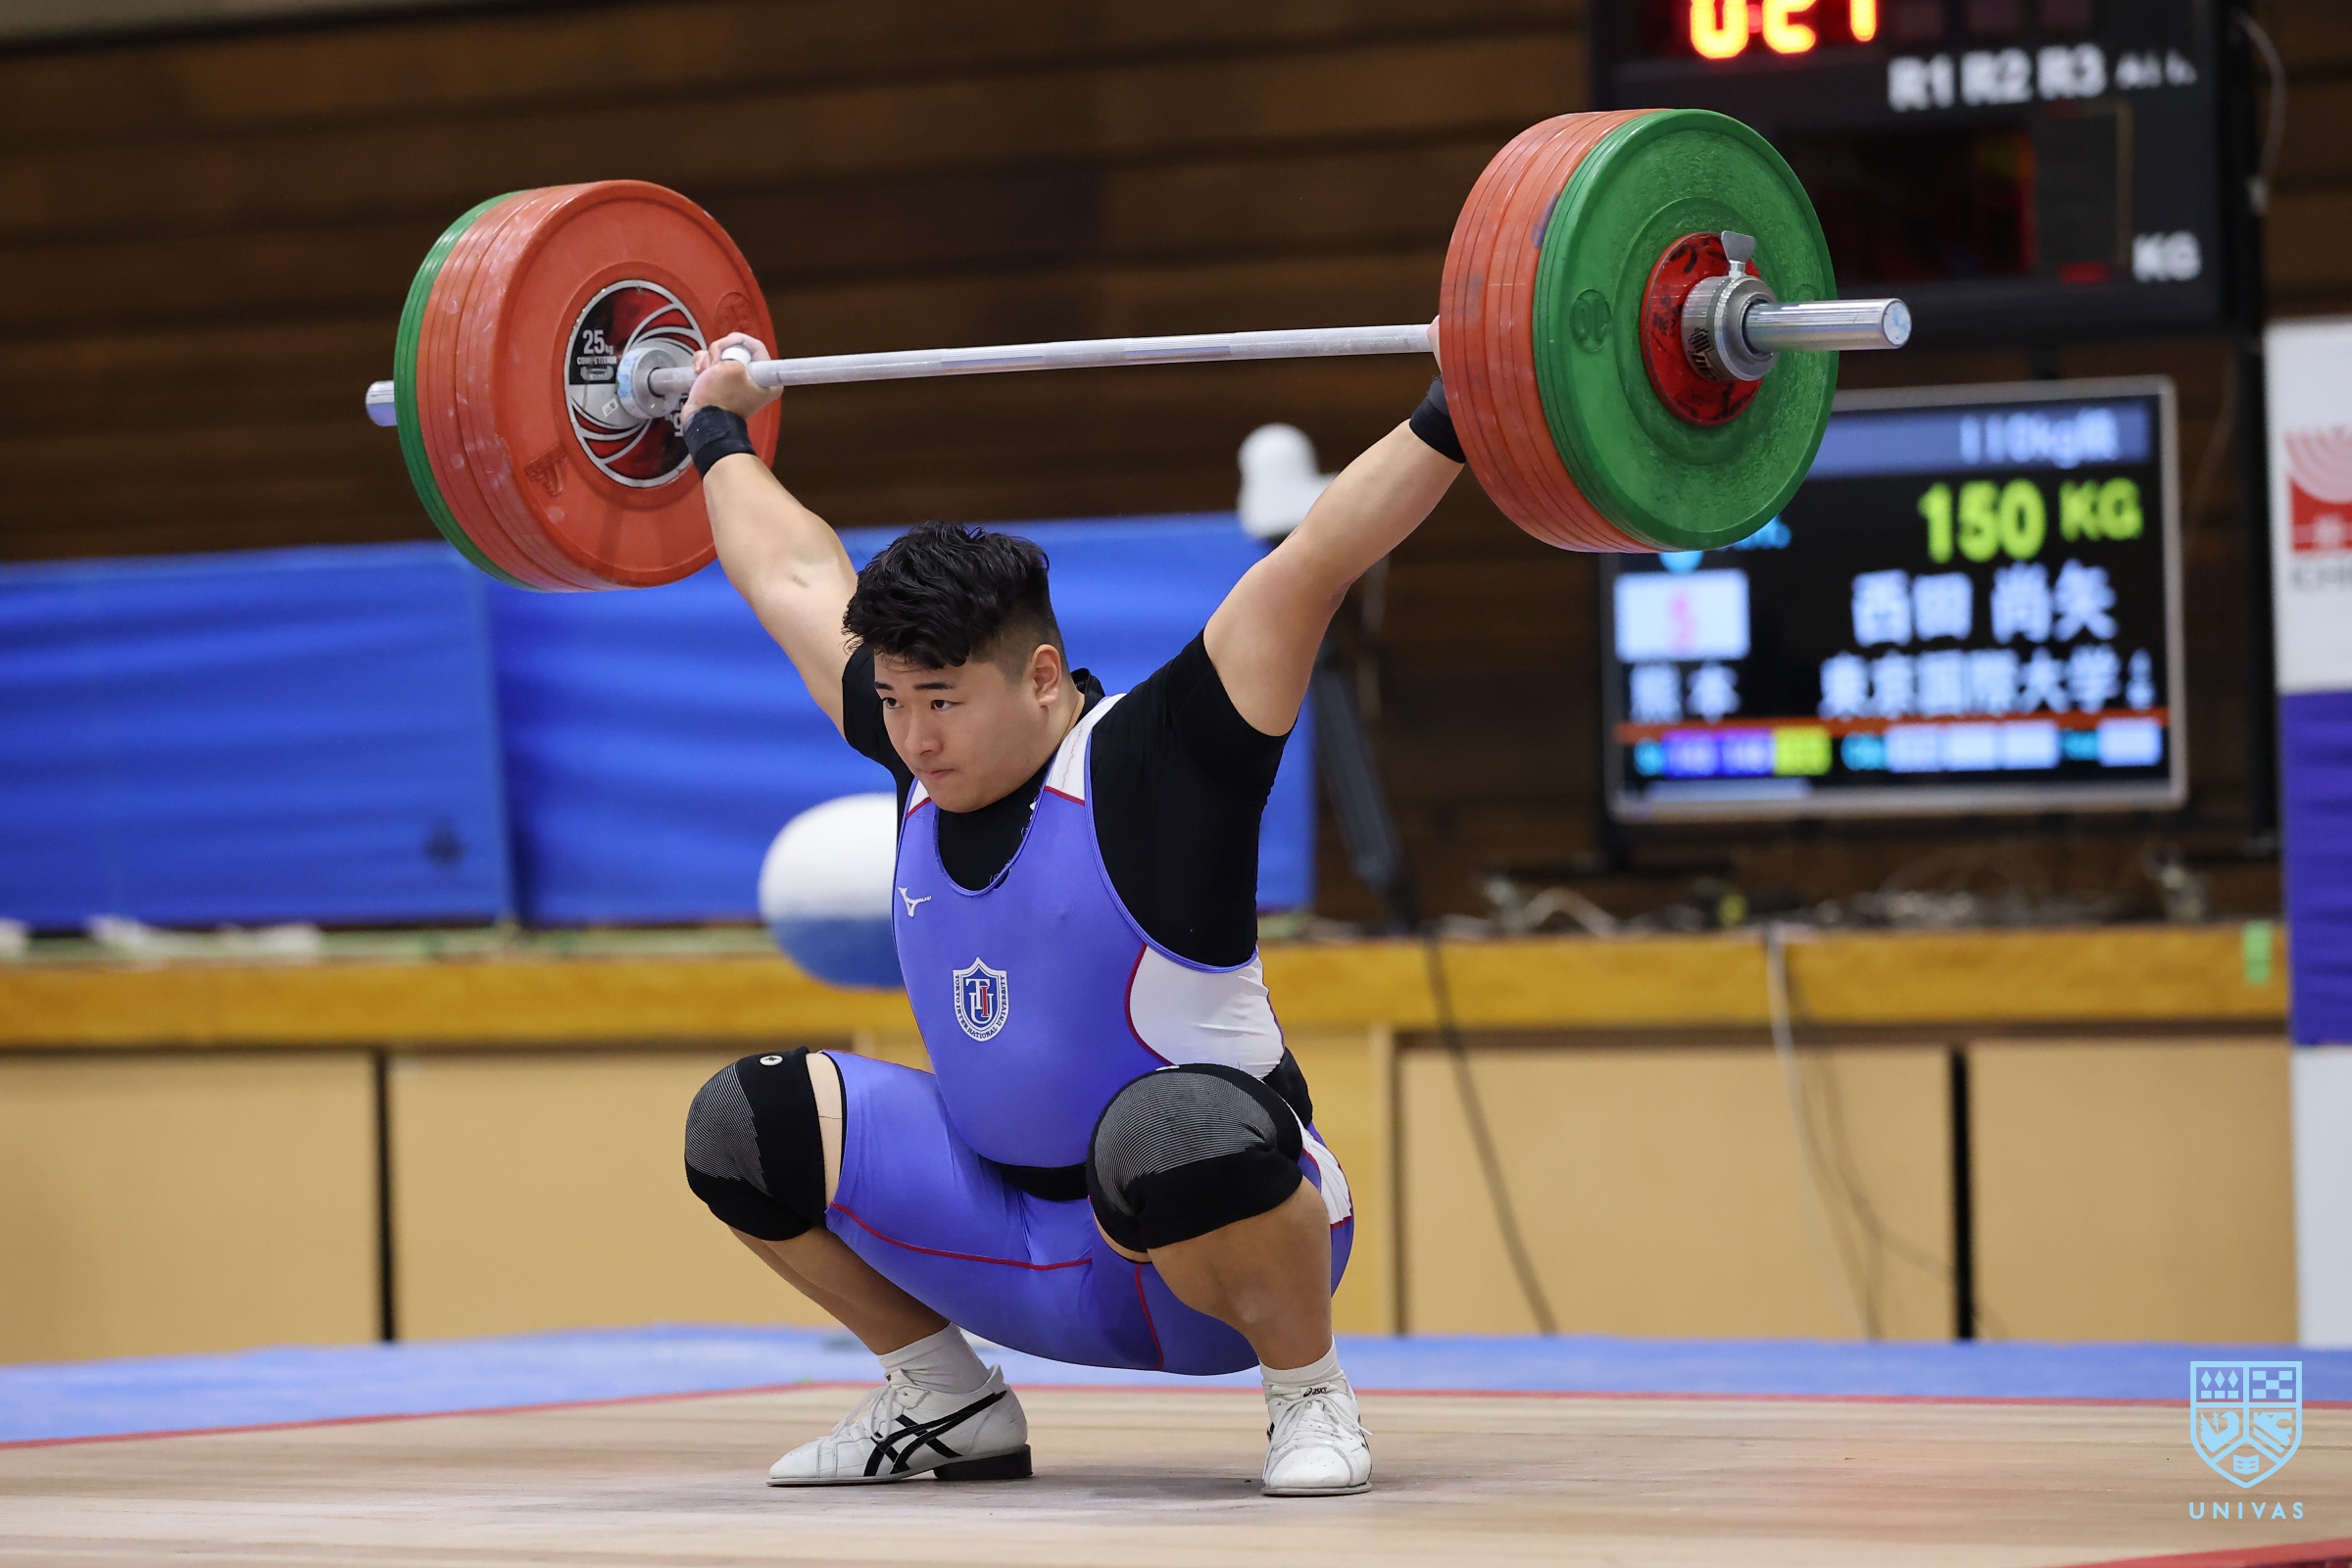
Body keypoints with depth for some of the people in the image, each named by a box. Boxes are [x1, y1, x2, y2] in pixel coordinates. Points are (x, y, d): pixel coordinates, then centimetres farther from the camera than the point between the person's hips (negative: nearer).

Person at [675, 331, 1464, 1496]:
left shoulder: (1150, 765, -16)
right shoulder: (926, 761, 1)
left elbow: (1316, 560, -23)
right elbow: (795, 579, 16)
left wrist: (1452, 414, -29)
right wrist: (716, 430, 27)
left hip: (1215, 1225, -7)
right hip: (1009, 1233, 7)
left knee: (1171, 1131, -40)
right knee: (746, 1126, -6)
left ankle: (1310, 1397, -13)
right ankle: (946, 1402, 11)